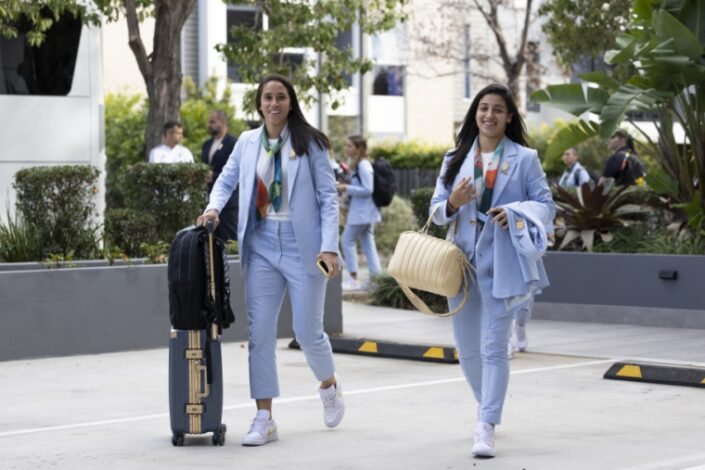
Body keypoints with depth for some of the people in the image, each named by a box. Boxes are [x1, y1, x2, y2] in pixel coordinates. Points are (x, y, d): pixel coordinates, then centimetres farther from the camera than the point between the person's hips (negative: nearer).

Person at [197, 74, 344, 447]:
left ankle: (329, 385, 34)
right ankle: (264, 419, 4)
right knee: (259, 332, -1)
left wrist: (329, 246, -13)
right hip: (262, 247, 3)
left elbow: (328, 196, -4)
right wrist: (214, 207, -5)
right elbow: (226, 180, 17)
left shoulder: (309, 143, -2)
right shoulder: (248, 142, 7)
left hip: (302, 246, -3)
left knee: (308, 331, 2)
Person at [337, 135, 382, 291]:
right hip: (364, 212, 10)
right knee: (367, 242, 9)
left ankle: (354, 279, -2)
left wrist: (346, 188, -19)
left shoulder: (363, 166, -16)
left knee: (348, 240, -5)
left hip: (362, 212, -10)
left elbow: (367, 189, -20)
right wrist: (345, 187, 8)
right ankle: (376, 276, 9)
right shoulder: (357, 164, 14)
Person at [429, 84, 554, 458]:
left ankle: (486, 429, -12)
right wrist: (452, 204, -16)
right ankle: (487, 406, 37)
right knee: (467, 348, 13)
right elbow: (436, 209, 6)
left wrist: (516, 212, -20)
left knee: (493, 347, -11)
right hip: (462, 260, 4)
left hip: (501, 262, -4)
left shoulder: (525, 158, 0)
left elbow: (546, 205, -1)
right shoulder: (455, 158, 8)